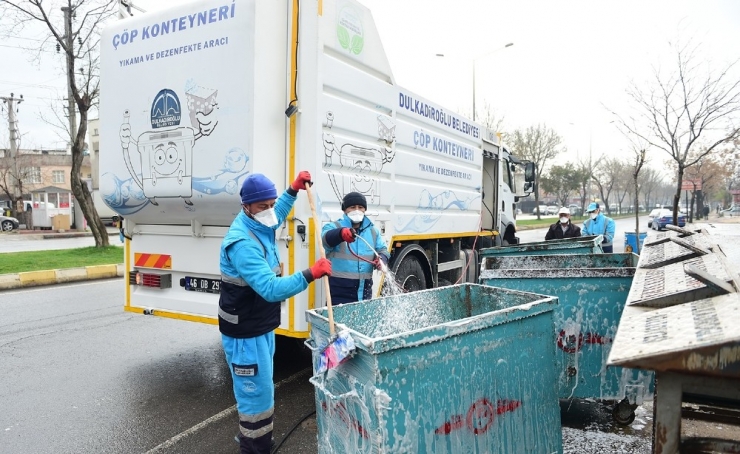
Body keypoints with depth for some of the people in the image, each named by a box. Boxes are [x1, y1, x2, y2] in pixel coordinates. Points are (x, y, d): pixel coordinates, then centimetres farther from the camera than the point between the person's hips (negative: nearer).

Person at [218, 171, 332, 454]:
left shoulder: (260, 226, 1)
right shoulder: (242, 243, -30)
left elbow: (277, 214, 29)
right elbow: (271, 289, -38)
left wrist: (294, 189, 22)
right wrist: (311, 274, -37)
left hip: (261, 326, 10)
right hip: (245, 332, -10)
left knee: (260, 388, 25)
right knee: (257, 392, 0)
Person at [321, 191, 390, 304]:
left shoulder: (373, 230, 14)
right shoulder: (334, 227, -3)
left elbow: (383, 250, 14)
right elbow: (327, 238, -25)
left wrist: (381, 259, -11)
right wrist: (341, 233, -48)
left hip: (364, 289, 5)